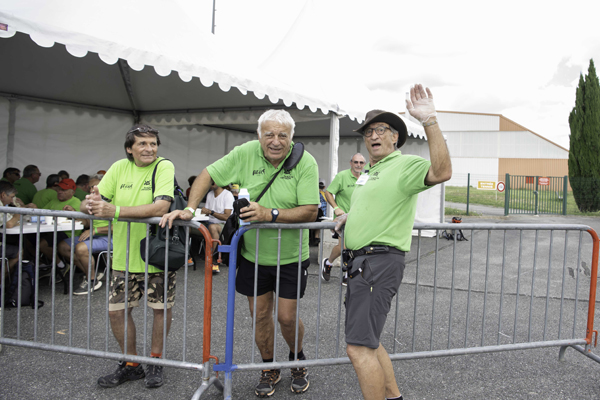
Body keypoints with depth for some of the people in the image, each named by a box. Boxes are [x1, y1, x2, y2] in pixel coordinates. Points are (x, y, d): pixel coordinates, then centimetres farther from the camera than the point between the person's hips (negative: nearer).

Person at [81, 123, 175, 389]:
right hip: (125, 255, 4)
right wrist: (91, 203, -25)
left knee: (162, 308, 8)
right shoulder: (119, 168, 3)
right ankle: (132, 364, 29)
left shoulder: (164, 167, -12)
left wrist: (114, 210, -32)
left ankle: (155, 361, 31)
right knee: (117, 310, 7)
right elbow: (91, 203, 1)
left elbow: (160, 207, -26)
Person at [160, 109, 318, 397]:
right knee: (260, 315, 13)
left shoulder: (305, 162, -15)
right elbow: (208, 175, -2)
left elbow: (310, 211, -21)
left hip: (290, 257, -2)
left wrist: (270, 214, -31)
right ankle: (269, 369, 35)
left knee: (287, 318, 4)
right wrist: (189, 209, -14)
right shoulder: (246, 153, -8)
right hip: (253, 255, 3)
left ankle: (297, 360, 36)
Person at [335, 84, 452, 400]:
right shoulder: (368, 172, 22)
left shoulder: (405, 164, -8)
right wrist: (350, 216, 20)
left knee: (359, 347, -12)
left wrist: (429, 120, -34)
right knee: (367, 342, 19)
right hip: (360, 263, 10)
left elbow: (442, 172, -28)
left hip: (381, 262, -10)